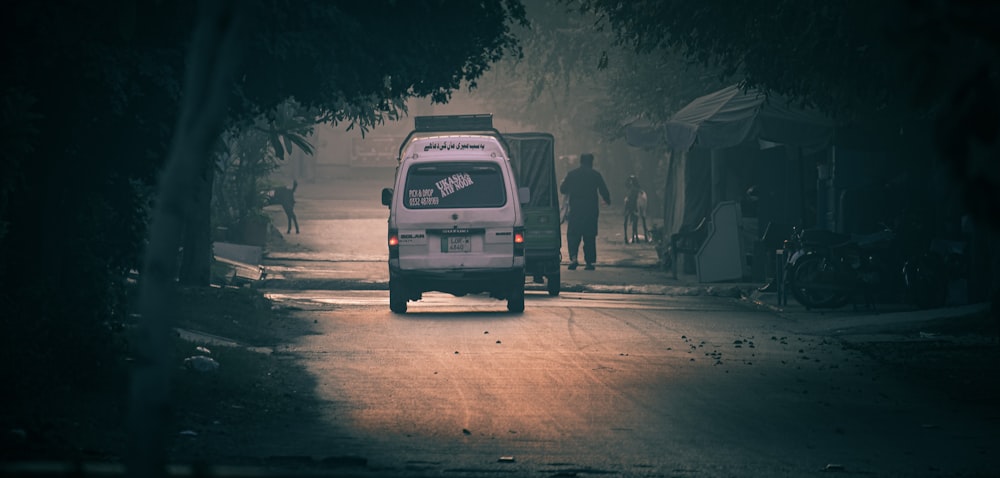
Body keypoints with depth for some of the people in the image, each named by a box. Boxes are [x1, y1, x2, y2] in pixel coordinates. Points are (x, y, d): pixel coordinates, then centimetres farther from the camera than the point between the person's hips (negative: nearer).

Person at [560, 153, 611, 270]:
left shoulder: (571, 174, 1)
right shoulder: (596, 175, 1)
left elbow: (562, 189, 7)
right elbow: (604, 191, 4)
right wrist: (608, 201, 25)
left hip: (575, 209, 0)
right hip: (591, 210, 0)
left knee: (573, 234, 2)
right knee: (590, 236, 8)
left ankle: (573, 257, -19)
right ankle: (589, 262, 6)